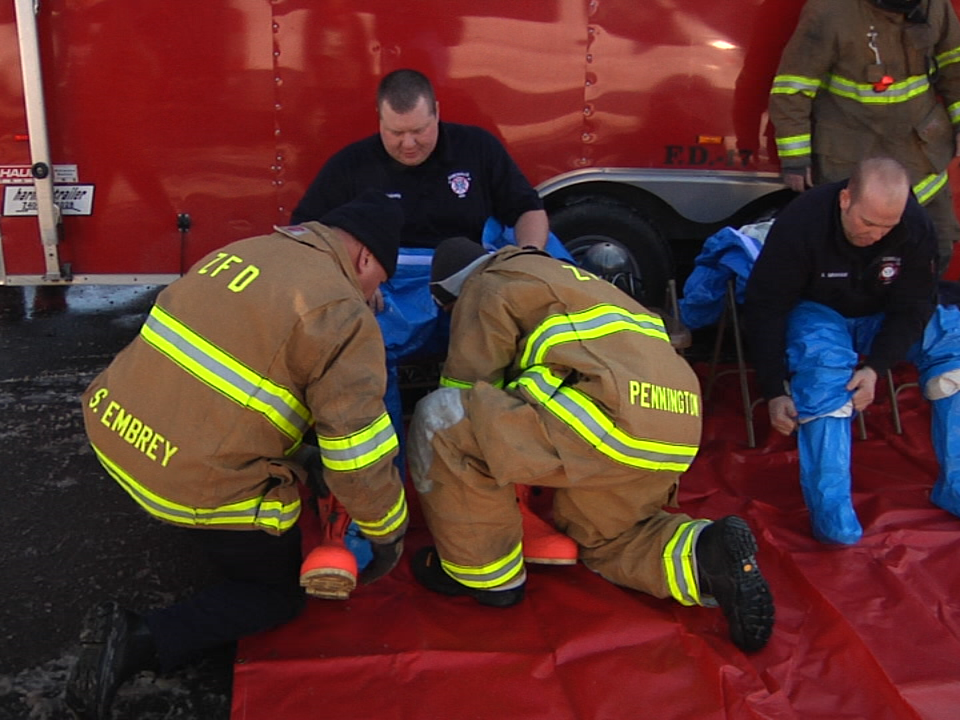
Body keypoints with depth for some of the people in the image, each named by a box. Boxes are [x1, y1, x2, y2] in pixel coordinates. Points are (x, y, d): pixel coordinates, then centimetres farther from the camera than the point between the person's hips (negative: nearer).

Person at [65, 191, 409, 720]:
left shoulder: (240, 250, 10)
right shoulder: (343, 314, -13)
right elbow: (358, 455, -15)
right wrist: (389, 534, 2)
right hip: (197, 483, -8)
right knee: (278, 594, 15)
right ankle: (142, 641, -2)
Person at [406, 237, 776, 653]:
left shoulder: (487, 287, 10)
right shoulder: (557, 277, 36)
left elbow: (465, 391, 10)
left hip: (613, 416, -10)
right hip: (676, 426, 10)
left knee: (439, 421, -4)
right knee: (605, 539, 31)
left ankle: (484, 573, 10)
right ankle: (707, 556, 5)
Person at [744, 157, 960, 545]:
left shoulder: (915, 226, -18)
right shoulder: (800, 224, -26)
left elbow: (912, 308, -13)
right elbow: (764, 308, -22)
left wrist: (875, 368, -29)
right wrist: (774, 392, -26)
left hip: (881, 318, 4)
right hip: (816, 312, -4)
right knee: (824, 366, -36)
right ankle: (830, 509, -37)